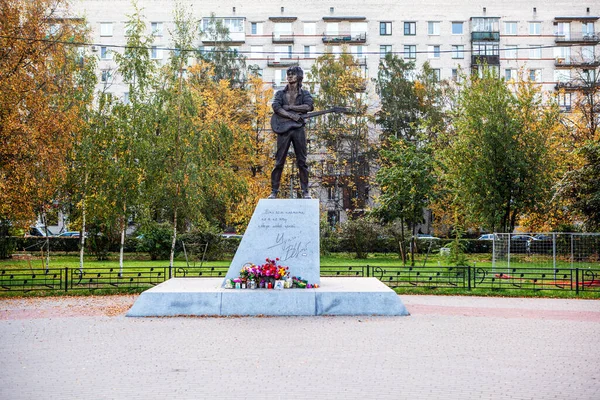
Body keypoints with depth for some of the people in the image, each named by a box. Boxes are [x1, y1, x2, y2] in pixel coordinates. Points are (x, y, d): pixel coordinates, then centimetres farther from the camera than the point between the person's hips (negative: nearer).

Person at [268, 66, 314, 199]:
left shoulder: (304, 93, 9)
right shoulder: (280, 93, 11)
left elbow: (309, 106, -11)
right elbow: (276, 108, -7)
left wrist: (289, 107, -11)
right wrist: (291, 115, -19)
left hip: (298, 129, 0)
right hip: (283, 128, 0)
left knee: (302, 162, 1)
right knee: (279, 162, -1)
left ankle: (305, 192, 7)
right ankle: (274, 191, 3)